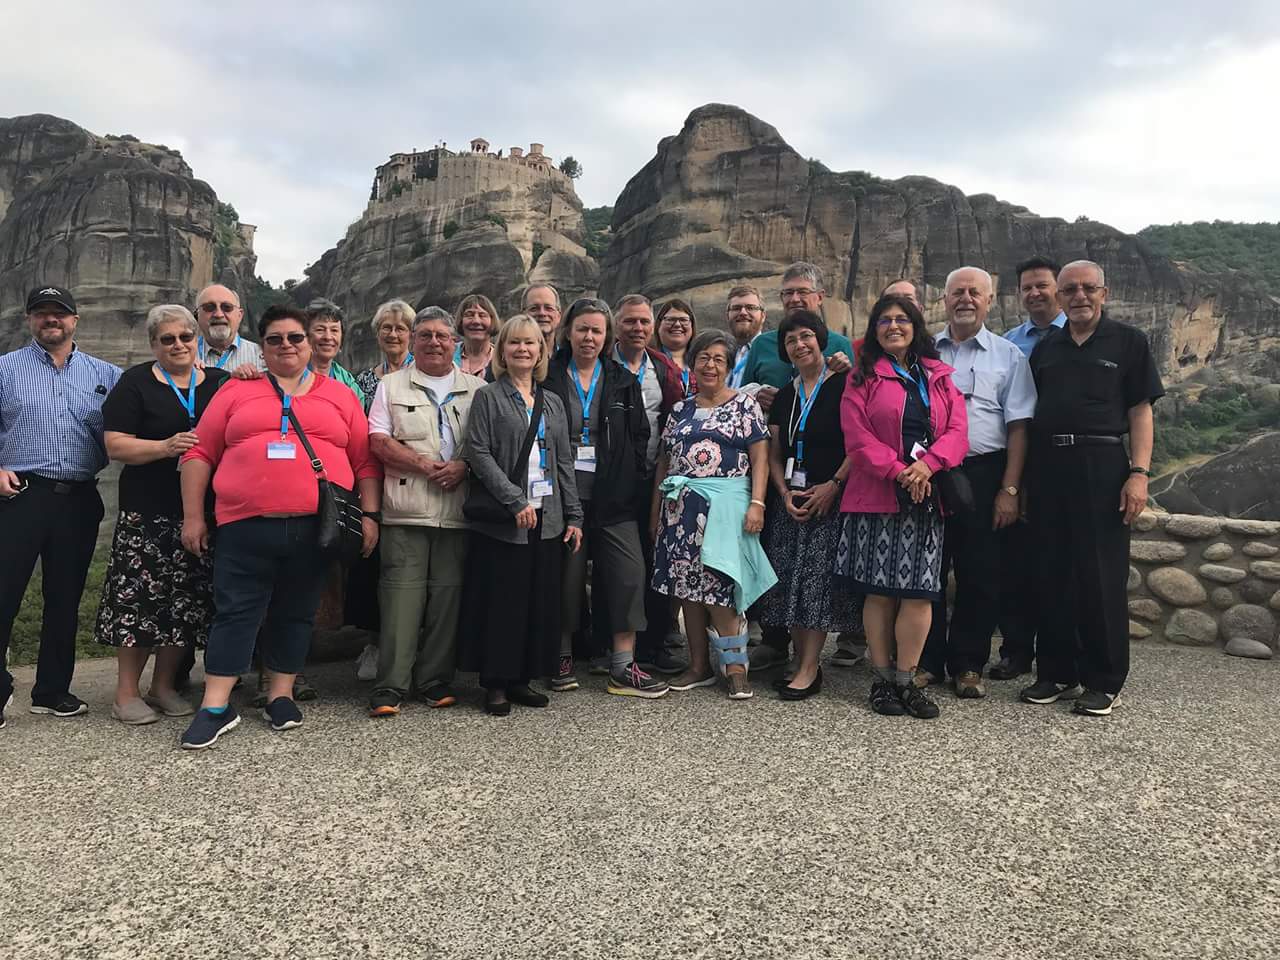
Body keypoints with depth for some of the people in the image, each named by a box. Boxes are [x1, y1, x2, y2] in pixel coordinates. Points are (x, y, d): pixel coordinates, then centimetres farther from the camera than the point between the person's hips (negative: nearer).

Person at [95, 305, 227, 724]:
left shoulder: (221, 382, 13)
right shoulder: (136, 383, 4)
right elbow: (116, 444, -4)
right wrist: (166, 446, -18)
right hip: (147, 512, -3)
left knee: (187, 600, 6)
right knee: (140, 596, -3)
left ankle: (163, 686, 20)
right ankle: (126, 693, 9)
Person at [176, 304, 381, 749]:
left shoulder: (341, 396, 11)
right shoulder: (236, 391, 10)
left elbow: (365, 463, 10)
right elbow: (200, 454, 8)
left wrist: (369, 515, 2)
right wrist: (193, 516, 3)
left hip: (314, 528, 1)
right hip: (246, 527, 0)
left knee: (295, 613, 10)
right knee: (235, 612, 1)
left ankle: (280, 696, 23)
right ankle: (216, 706, 9)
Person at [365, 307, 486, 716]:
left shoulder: (476, 389, 14)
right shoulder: (392, 385, 11)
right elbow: (378, 440, 1)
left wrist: (463, 466, -10)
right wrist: (424, 464, -11)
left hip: (456, 512, 2)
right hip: (405, 512, -1)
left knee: (447, 594, 4)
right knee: (402, 592, -5)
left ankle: (435, 681, 14)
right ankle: (391, 686, 1)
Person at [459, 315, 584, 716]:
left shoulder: (553, 403, 15)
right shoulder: (488, 397, 1)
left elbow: (564, 461, 15)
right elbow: (479, 454, -9)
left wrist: (573, 515, 8)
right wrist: (516, 500, -17)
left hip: (547, 519, 5)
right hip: (501, 520, -5)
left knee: (540, 600, 6)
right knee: (500, 600, -1)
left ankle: (522, 678, 18)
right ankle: (495, 682, 11)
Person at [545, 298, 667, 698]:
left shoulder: (623, 383, 12)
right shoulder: (548, 379, 6)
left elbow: (639, 437, 10)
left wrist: (632, 484, 0)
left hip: (613, 496, 2)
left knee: (629, 572, -5)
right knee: (567, 573, 1)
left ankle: (623, 668, 2)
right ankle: (563, 657, 19)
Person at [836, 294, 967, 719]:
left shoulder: (939, 377, 16)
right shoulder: (863, 377, 7)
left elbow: (957, 431, 5)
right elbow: (857, 436, -5)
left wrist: (927, 465, -13)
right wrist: (898, 471, -14)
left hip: (926, 497, 3)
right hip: (877, 496, -3)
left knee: (919, 591, 0)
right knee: (879, 590, 0)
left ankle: (906, 680, 9)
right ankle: (882, 680, 9)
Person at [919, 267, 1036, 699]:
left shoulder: (1008, 356, 7)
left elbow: (1018, 427, 1)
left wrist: (1009, 489, -7)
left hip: (983, 475, -1)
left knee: (980, 575, 4)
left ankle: (968, 665, 17)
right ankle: (926, 660, 17)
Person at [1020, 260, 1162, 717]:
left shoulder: (1128, 341, 5)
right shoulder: (1045, 347, 15)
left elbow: (1140, 411, 0)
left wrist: (1139, 472, -11)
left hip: (1102, 465, -4)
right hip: (1047, 465, 4)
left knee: (1102, 577, -1)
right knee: (1052, 574, 8)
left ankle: (1104, 682, 9)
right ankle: (1057, 673, 19)